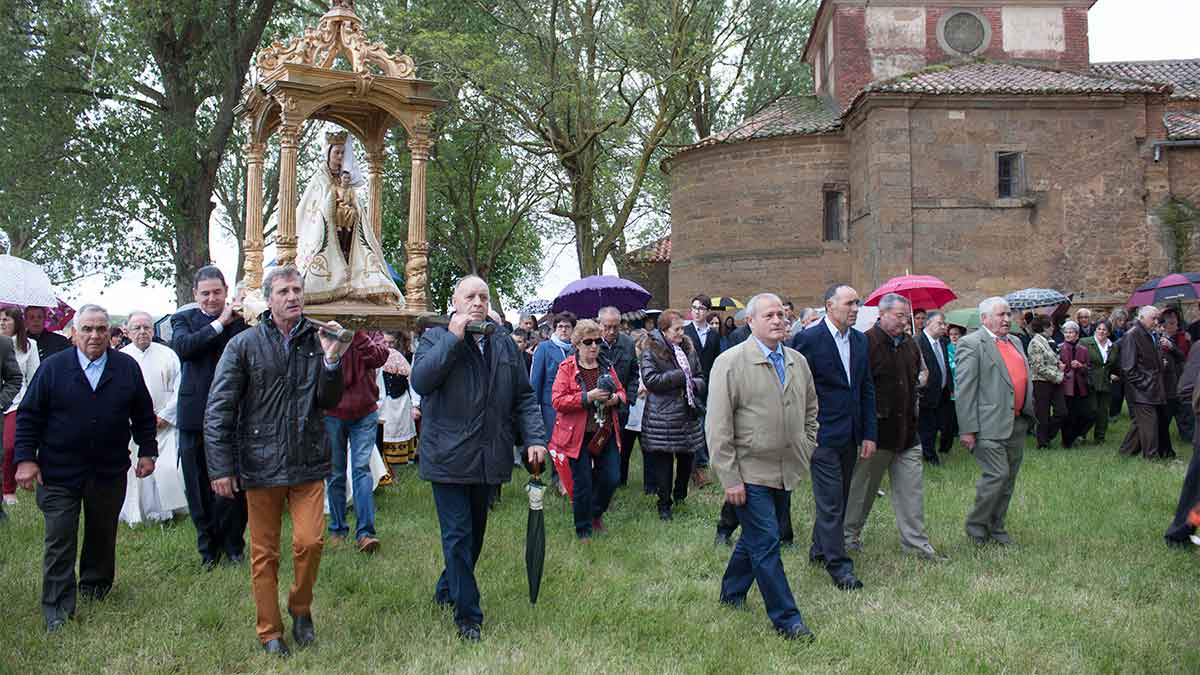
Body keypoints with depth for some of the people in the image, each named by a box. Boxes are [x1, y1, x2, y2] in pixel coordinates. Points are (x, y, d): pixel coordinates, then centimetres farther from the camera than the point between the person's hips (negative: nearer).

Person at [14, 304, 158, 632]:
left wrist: (147, 451, 6)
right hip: (59, 472, -2)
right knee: (59, 541, -1)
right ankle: (58, 611, 6)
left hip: (109, 472, 2)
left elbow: (143, 415, 9)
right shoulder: (53, 367, -3)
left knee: (103, 534, 16)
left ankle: (94, 585, 36)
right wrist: (26, 459, -7)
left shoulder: (127, 368, 2)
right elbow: (28, 416, -1)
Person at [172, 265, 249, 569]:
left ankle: (233, 545, 20)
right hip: (196, 416, 1)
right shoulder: (184, 319, 6)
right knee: (199, 486, 9)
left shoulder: (242, 319, 3)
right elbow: (183, 346, -15)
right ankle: (208, 548, 23)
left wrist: (238, 318, -14)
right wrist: (220, 323, -16)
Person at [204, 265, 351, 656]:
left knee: (309, 541, -7)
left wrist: (331, 362, -17)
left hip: (308, 462, 1)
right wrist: (220, 467, -9)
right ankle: (270, 632, 23)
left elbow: (329, 401, 0)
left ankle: (301, 608, 21)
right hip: (261, 463, -1)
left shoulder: (317, 339, 2)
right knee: (264, 553, 8)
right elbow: (218, 410, -4)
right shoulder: (244, 345, -3)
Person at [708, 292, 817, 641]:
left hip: (787, 471, 6)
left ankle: (731, 593, 38)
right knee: (765, 544, -3)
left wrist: (807, 449, 12)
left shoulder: (798, 361, 8)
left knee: (756, 536, 19)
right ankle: (786, 619, 8)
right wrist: (729, 479, -15)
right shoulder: (730, 363, -11)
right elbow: (718, 426, -13)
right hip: (751, 472, -6)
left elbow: (810, 410, 22)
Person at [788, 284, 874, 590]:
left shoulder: (860, 340, 10)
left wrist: (869, 434, 8)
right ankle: (838, 566, 2)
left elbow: (867, 389, 12)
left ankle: (820, 550, 29)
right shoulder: (809, 339, -11)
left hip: (850, 435, 7)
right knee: (830, 502, -4)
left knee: (838, 499, 14)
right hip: (823, 435, -7)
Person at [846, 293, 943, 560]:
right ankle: (849, 534, 26)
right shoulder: (867, 342, -13)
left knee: (912, 488, 6)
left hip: (908, 430, 6)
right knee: (862, 486, 9)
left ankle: (916, 542, 13)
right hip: (876, 430, -6)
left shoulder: (910, 344, 11)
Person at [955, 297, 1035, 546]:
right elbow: (964, 390, -13)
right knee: (996, 475, -11)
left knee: (1008, 480, 12)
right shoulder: (971, 344, -9)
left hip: (1017, 423, 8)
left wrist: (1028, 414, 16)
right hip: (989, 425, -8)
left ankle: (997, 528, 24)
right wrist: (967, 429, -16)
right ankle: (976, 527, 6)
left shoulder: (1015, 342, 16)